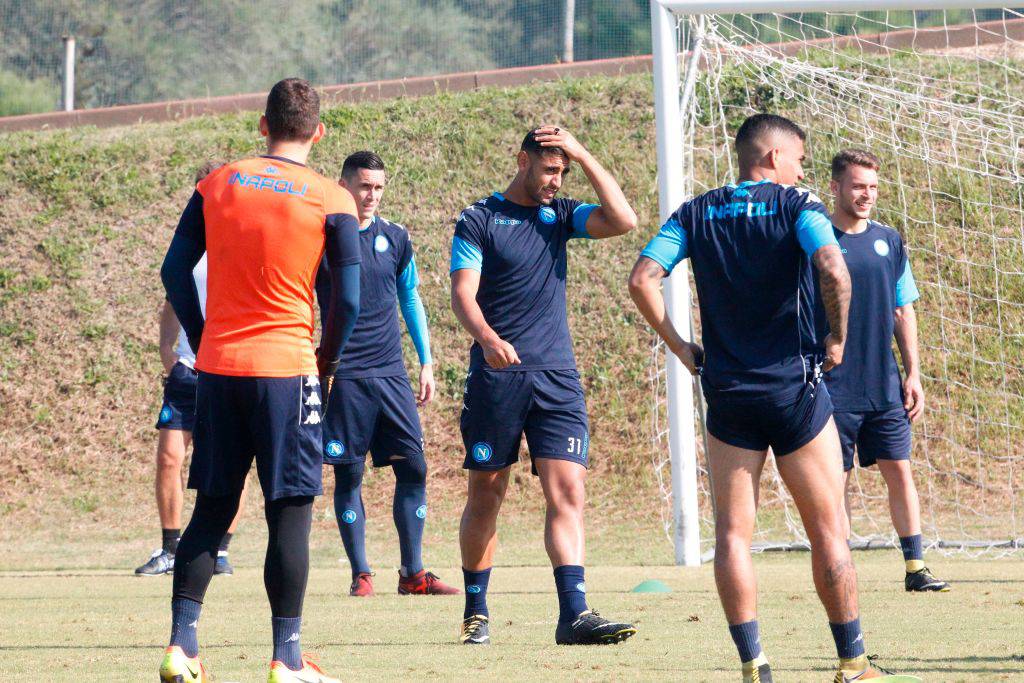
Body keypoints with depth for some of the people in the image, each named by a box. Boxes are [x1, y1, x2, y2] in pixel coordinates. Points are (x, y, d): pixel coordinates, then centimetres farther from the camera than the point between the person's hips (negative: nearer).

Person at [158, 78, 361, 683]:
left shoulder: (217, 184, 6)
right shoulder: (331, 201, -3)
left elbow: (176, 271, 7)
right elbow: (347, 300, -5)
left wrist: (204, 342, 15)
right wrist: (326, 363, 9)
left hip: (217, 367, 4)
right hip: (287, 367, -4)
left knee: (211, 509, 10)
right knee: (291, 512, 1)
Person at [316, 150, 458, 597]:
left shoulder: (395, 238, 9)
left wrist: (427, 363, 15)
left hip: (392, 374, 3)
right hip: (344, 376, -3)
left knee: (413, 468, -3)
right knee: (348, 475, -1)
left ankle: (413, 573, 4)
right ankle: (361, 575, 6)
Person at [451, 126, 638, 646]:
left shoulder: (561, 214, 13)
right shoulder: (478, 221, 1)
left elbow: (624, 221, -2)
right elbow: (462, 294, -8)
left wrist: (583, 155, -4)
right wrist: (488, 339, -28)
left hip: (557, 378, 3)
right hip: (495, 376, -3)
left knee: (567, 492, -9)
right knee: (485, 496, 4)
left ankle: (574, 613, -16)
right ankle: (475, 611, 18)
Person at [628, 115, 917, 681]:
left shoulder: (695, 214, 7)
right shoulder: (796, 207, -4)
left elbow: (642, 280, -4)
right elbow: (834, 273, -21)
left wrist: (680, 348, 4)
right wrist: (837, 339, -5)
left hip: (727, 395, 3)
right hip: (795, 391, -3)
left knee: (732, 534, 4)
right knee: (828, 531, 6)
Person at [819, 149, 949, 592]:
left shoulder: (889, 241, 10)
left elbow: (904, 313, 14)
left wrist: (913, 374, 7)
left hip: (886, 386, 3)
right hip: (834, 388, -3)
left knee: (899, 472, 1)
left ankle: (915, 568, 5)